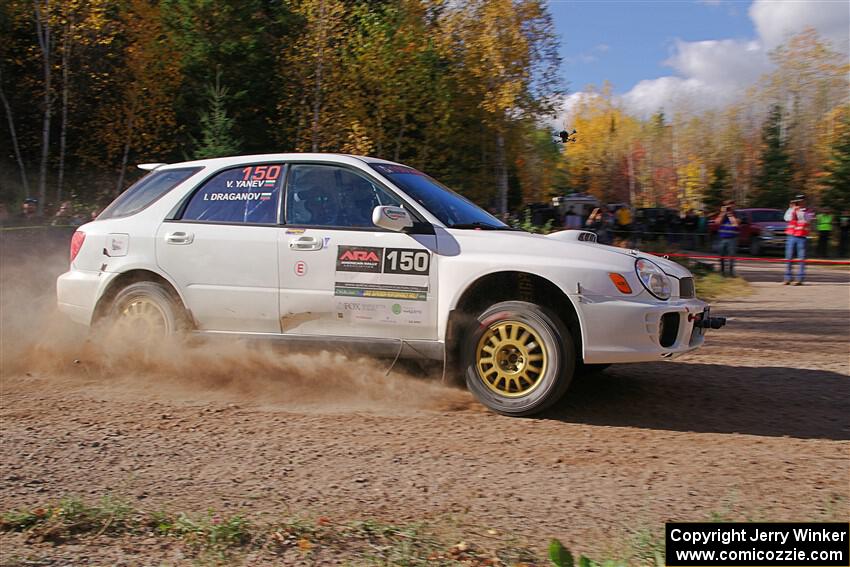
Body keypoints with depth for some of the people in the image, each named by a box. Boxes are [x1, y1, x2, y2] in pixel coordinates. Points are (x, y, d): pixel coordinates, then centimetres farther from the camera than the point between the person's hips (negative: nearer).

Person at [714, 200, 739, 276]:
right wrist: (723, 213, -9)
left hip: (732, 239, -2)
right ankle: (722, 270, 21)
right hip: (722, 238, 2)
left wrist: (730, 215, -12)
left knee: (731, 256, -3)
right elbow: (717, 222, -9)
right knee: (722, 256, 9)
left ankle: (731, 270, 6)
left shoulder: (735, 216, 2)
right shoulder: (721, 215, 7)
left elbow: (735, 224, -15)